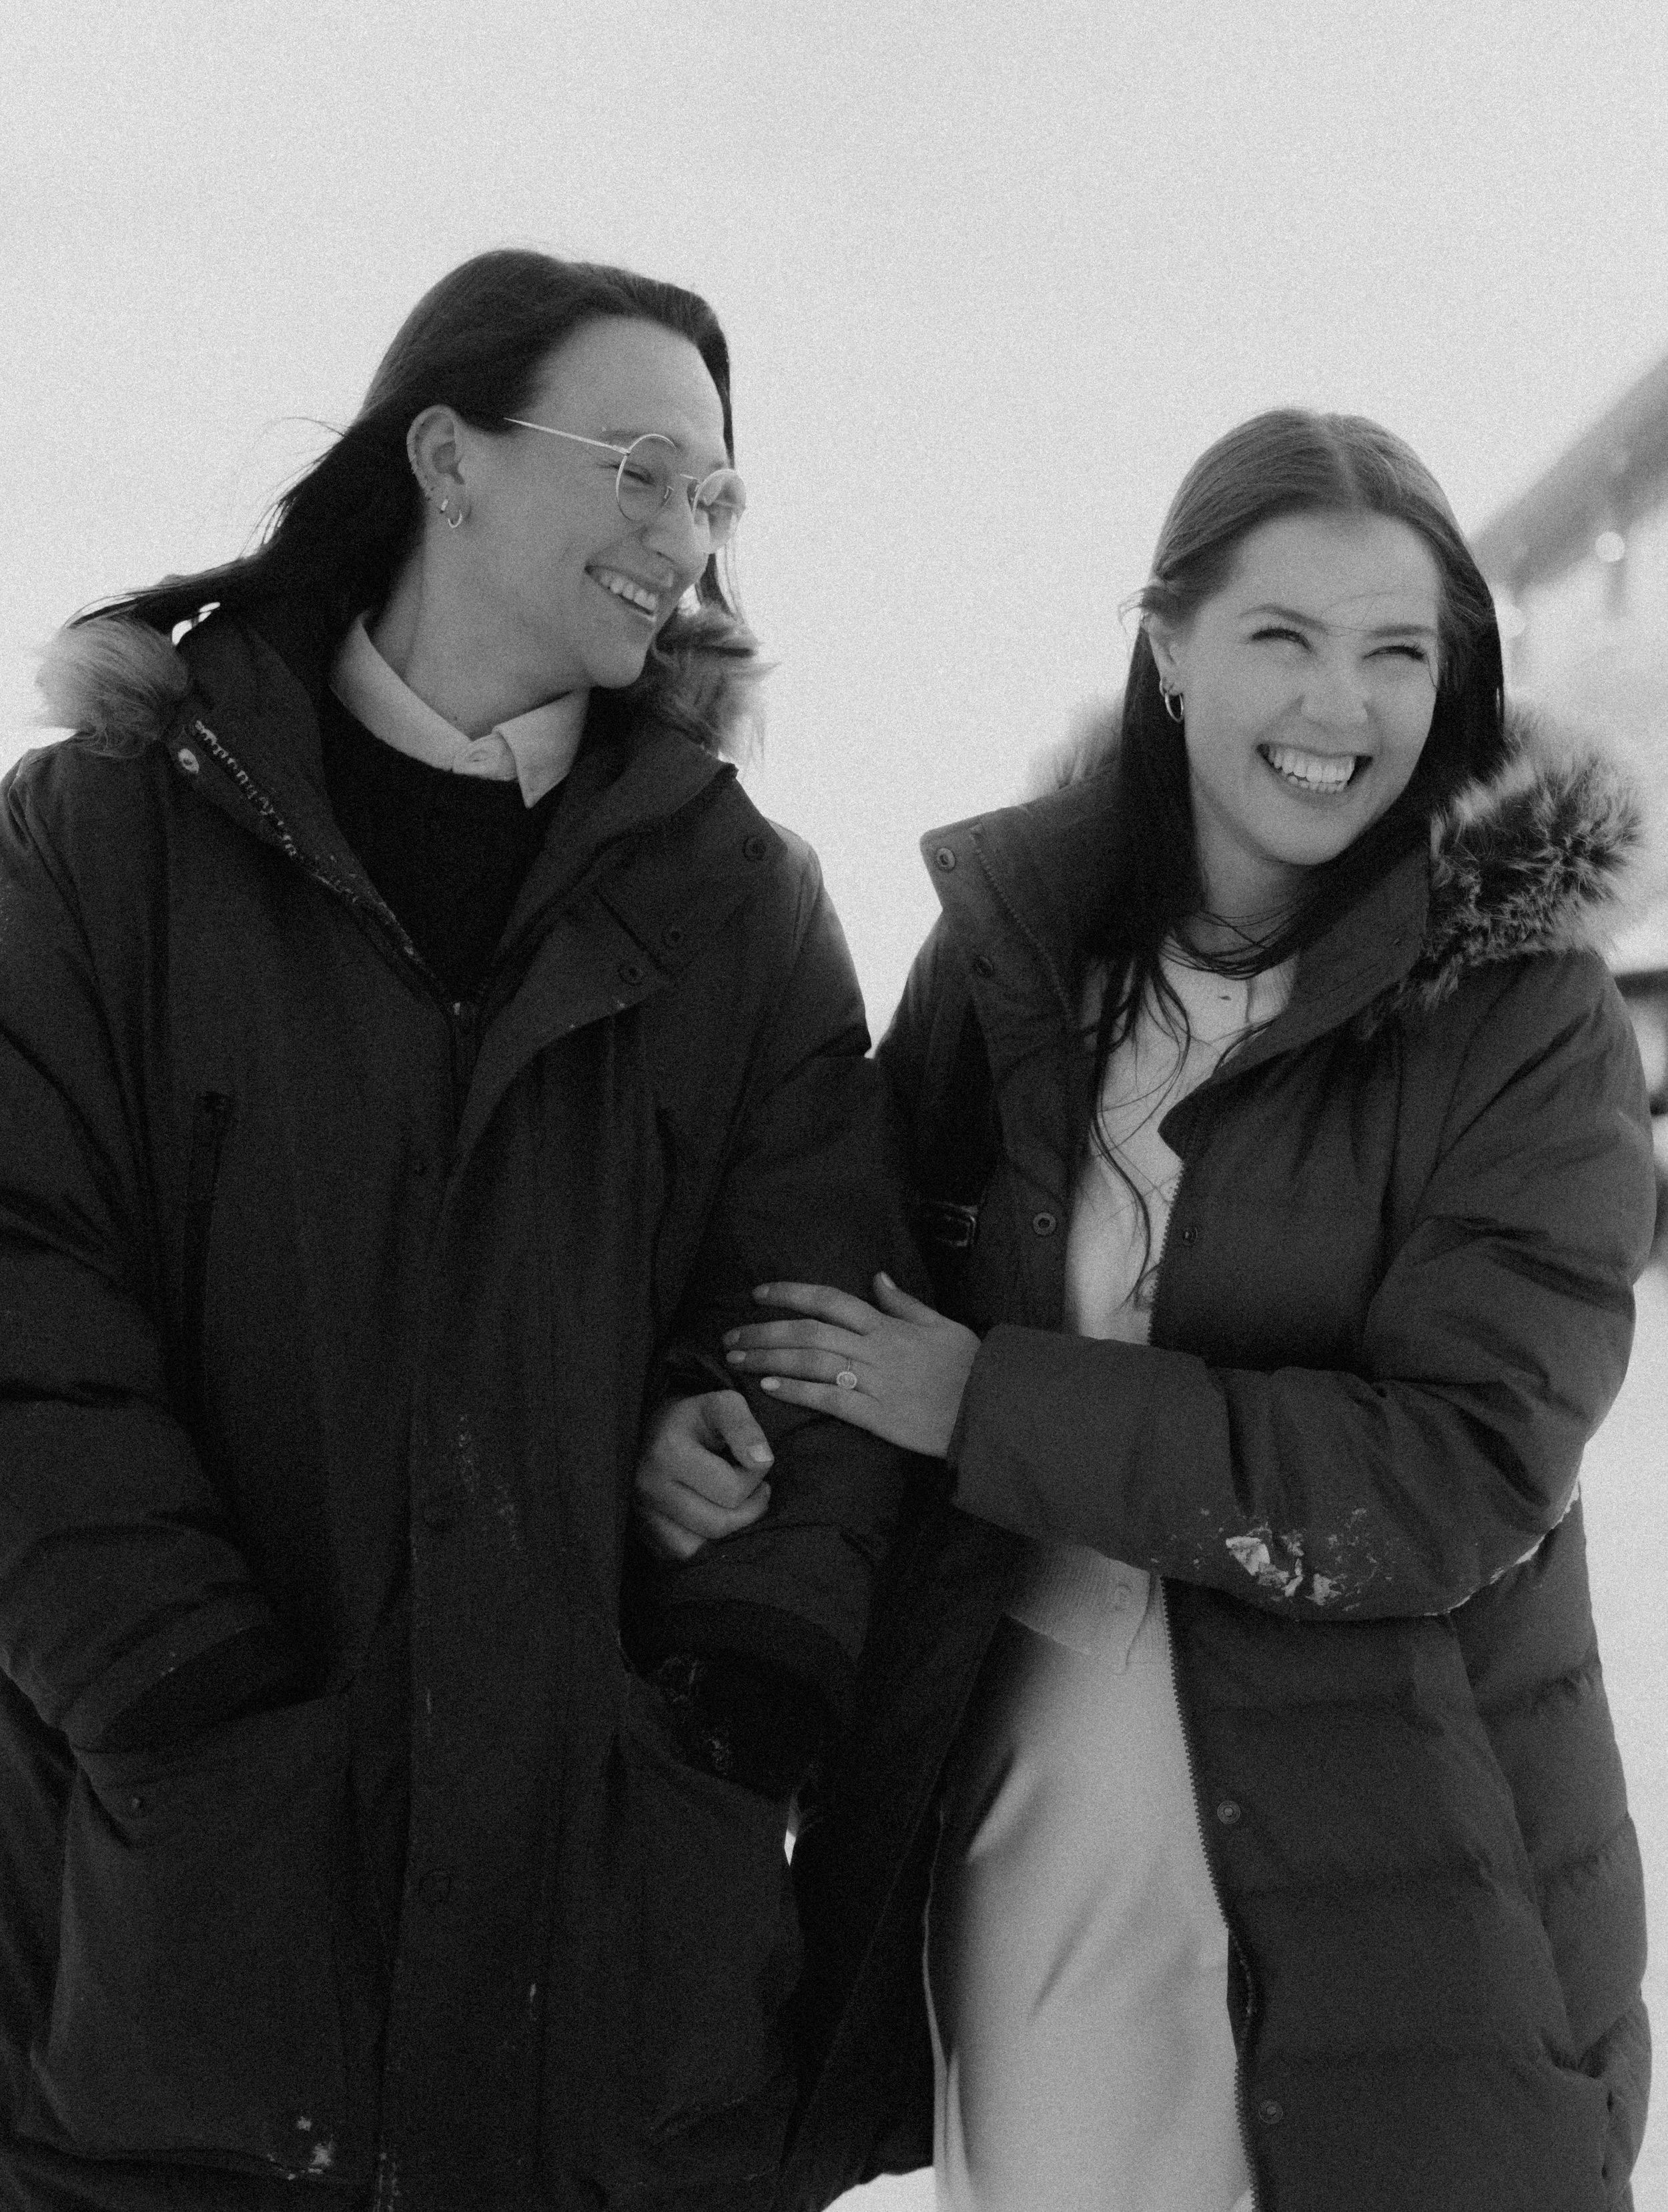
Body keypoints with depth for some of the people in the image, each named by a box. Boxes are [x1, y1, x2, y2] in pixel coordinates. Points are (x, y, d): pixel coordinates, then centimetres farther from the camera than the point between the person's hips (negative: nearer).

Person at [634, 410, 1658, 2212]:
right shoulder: (1007, 946, 2)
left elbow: (1465, 1475, -15)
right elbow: (854, 1282, 10)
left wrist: (997, 1407, -19)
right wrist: (701, 1410, -13)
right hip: (1013, 1841, 2)